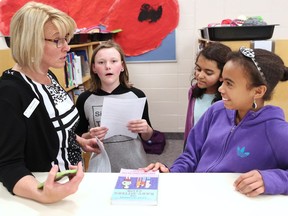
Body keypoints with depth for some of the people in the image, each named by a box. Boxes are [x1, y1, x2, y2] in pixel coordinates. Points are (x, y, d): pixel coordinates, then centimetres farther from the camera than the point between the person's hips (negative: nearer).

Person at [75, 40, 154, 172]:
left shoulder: (137, 95, -8)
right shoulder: (84, 99, -8)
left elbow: (147, 137, 4)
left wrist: (146, 130, -17)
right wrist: (89, 136, -17)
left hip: (135, 166, 0)